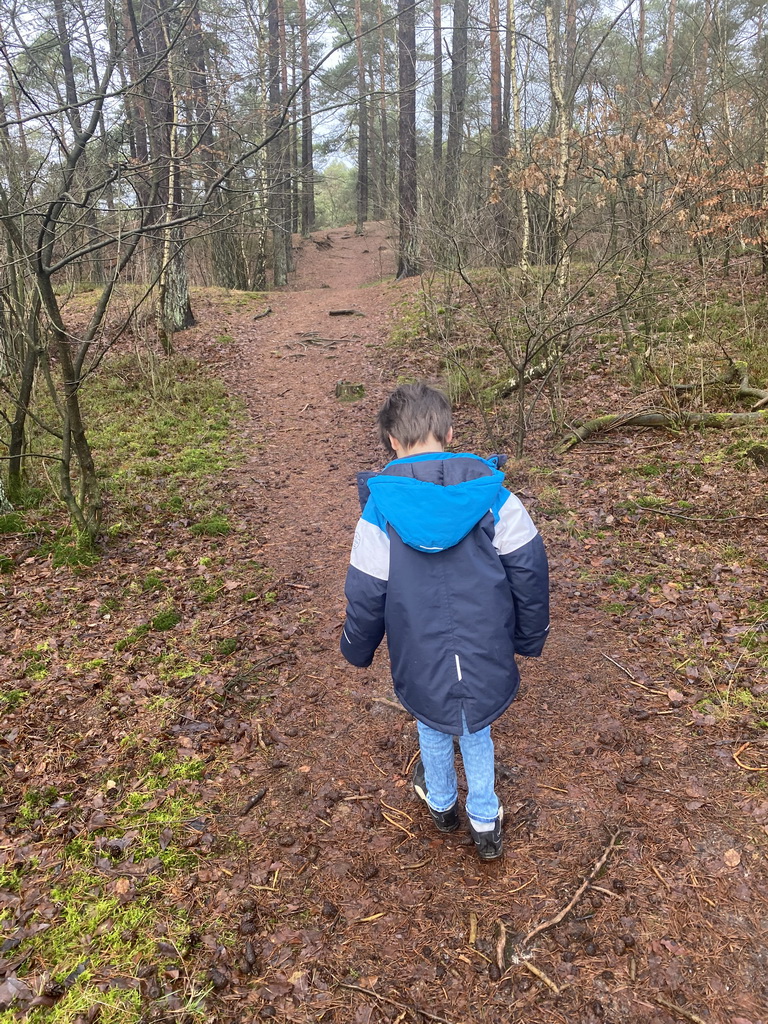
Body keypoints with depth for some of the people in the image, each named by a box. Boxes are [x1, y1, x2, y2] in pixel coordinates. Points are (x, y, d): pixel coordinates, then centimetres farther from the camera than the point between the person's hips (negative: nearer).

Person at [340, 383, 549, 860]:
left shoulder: (380, 512, -16)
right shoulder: (494, 496, -13)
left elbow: (366, 596, -8)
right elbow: (529, 570, -5)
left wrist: (358, 650, 11)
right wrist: (531, 638, 11)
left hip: (422, 660, 0)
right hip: (487, 656, 1)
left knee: (433, 729, 29)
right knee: (477, 732, 27)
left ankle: (441, 801, 54)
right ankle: (486, 822, 42)